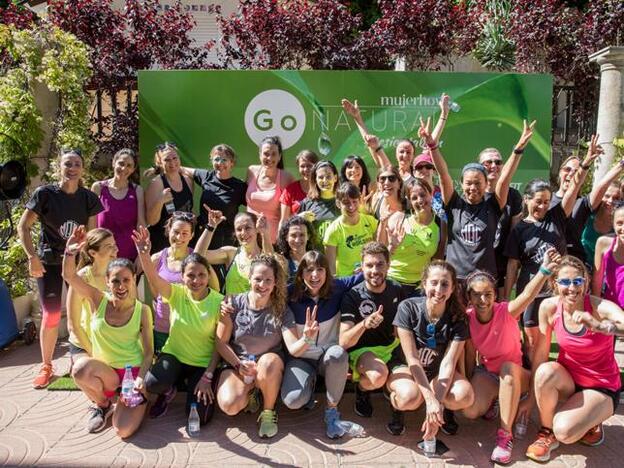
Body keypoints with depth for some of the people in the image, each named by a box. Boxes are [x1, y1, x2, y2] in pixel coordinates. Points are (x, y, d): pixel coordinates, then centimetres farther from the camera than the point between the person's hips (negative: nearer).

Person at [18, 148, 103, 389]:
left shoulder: (89, 198, -2)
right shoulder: (44, 194, -10)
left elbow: (91, 233, 2)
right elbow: (23, 227, -6)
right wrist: (32, 257, -13)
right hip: (49, 263, -2)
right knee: (51, 315, 0)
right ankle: (46, 366, 18)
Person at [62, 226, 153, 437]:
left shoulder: (142, 311, -10)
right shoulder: (99, 300, -6)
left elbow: (148, 352, -6)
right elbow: (69, 275, -18)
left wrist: (140, 378, -20)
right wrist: (70, 252, -36)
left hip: (133, 372, -2)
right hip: (105, 373, 2)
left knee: (123, 431, -20)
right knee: (80, 367, -33)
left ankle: (137, 398, 15)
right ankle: (102, 404, 1)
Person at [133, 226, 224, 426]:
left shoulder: (219, 302, -15)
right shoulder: (177, 294, -11)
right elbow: (153, 277, -30)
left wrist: (207, 377, -14)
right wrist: (144, 253, -49)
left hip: (203, 363, -1)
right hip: (174, 355, 1)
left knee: (199, 418, -13)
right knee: (153, 383, -30)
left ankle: (203, 388, 21)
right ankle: (168, 392, 8)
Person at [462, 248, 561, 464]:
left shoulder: (506, 312, -24)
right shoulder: (468, 318, -15)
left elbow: (527, 295, -46)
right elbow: (470, 355, -6)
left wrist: (544, 270, -64)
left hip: (514, 373, -2)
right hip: (486, 372, 2)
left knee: (508, 367, -38)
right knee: (470, 411, -24)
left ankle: (505, 434, -23)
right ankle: (493, 398, 14)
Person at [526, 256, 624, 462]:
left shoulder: (601, 307, -23)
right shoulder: (549, 307, -14)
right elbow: (540, 356, -7)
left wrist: (597, 325, -59)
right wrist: (531, 397, -4)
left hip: (601, 387, -3)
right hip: (568, 381, 3)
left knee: (564, 431, -27)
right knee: (546, 372, -32)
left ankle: (591, 422, 9)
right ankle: (546, 432, -6)